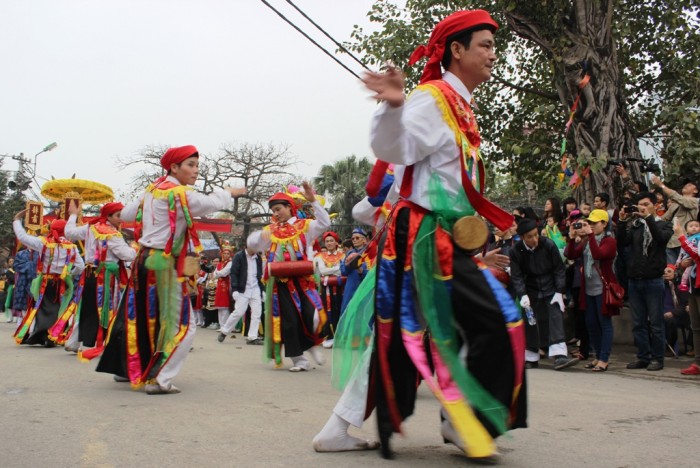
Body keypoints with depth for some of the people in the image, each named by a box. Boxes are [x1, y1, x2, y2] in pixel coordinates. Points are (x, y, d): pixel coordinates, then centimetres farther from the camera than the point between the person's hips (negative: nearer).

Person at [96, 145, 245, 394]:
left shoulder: (152, 190, 11)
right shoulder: (179, 193, -14)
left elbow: (126, 214, 20)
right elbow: (212, 203, -17)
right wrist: (230, 192, 2)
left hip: (144, 260, 9)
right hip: (164, 265, -9)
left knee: (140, 317, 22)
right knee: (183, 325, -3)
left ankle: (127, 367, 36)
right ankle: (159, 380, -6)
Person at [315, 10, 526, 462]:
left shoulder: (459, 106, 19)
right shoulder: (431, 98, -10)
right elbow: (394, 147, -26)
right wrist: (394, 107, -43)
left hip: (445, 239, 10)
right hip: (429, 237, -10)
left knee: (402, 337, 11)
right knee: (495, 322, -7)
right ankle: (461, 420, 8)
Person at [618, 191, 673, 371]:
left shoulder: (663, 225, 4)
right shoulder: (635, 226, 13)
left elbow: (661, 238, -18)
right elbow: (622, 242, -2)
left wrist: (648, 217, -22)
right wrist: (622, 221, -13)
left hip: (653, 280, -4)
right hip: (634, 280, 4)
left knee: (655, 323, 1)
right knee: (638, 323, 8)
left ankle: (657, 358, 9)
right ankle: (643, 357, 15)